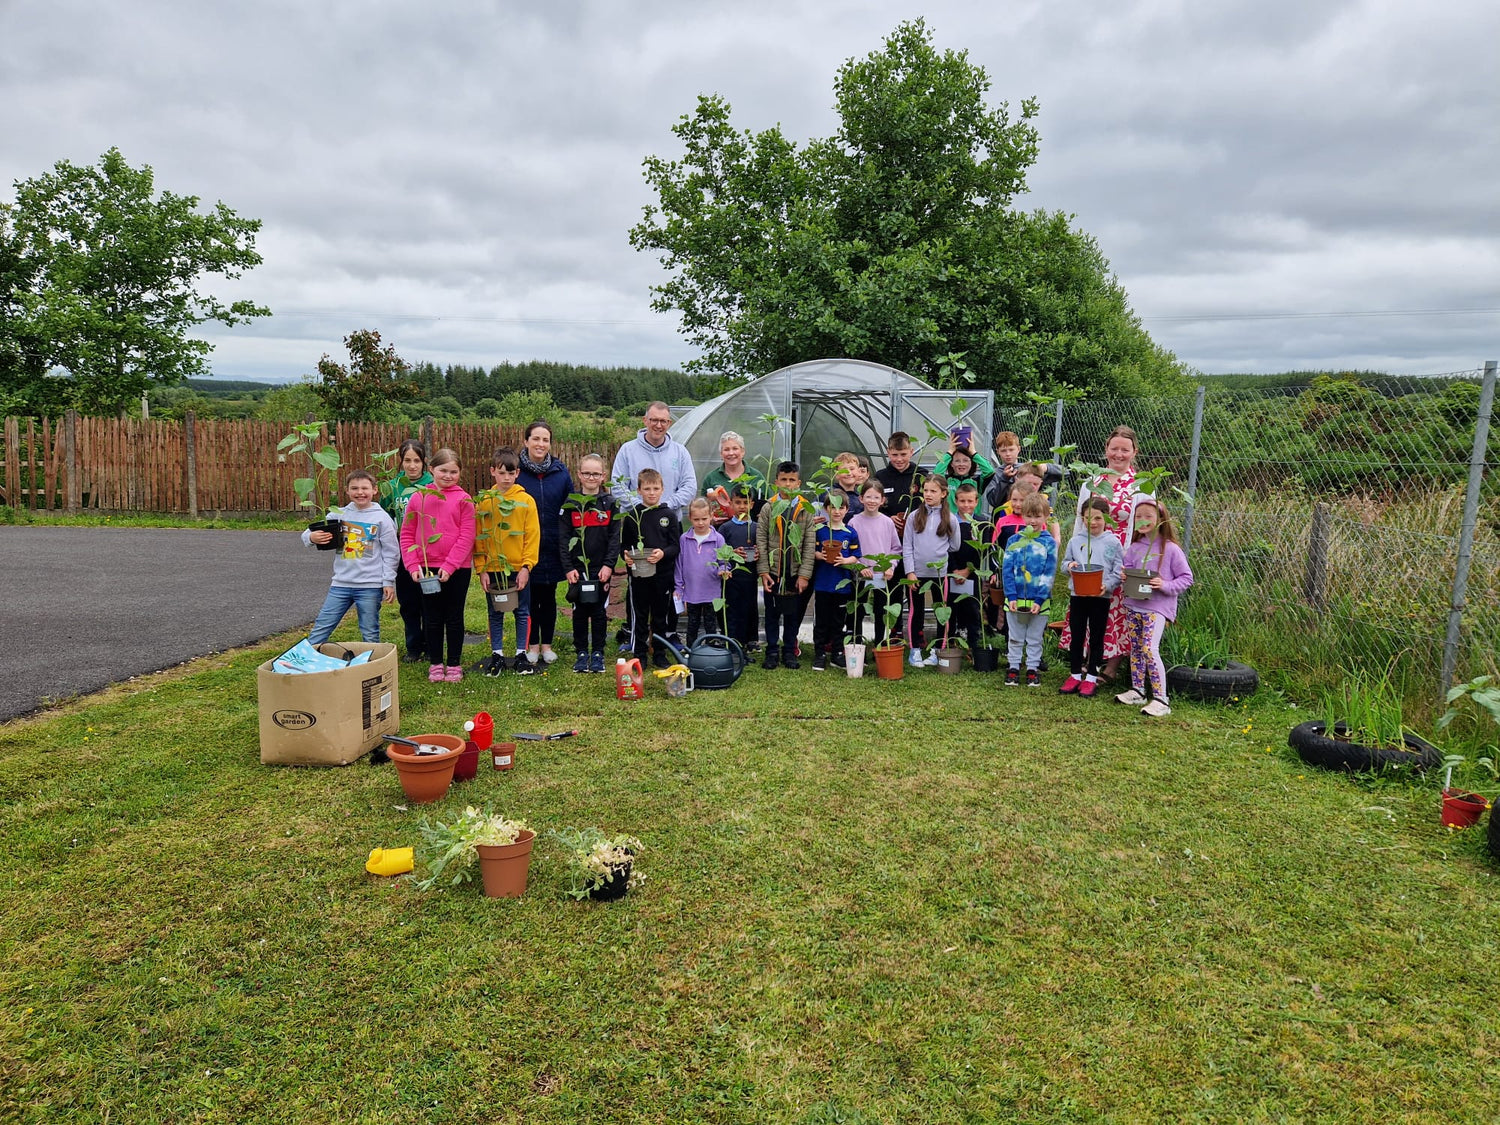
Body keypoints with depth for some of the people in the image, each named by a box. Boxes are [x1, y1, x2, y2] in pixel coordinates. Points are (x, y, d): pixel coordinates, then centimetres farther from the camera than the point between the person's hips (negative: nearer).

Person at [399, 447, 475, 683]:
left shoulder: (463, 499, -4)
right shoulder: (418, 498, 2)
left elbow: (467, 536, -8)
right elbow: (407, 534, 4)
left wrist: (449, 566, -15)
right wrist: (413, 565, -6)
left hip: (457, 569, -2)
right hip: (427, 569, 2)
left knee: (454, 617, 9)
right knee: (432, 618, 11)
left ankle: (454, 664, 20)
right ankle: (435, 663, 23)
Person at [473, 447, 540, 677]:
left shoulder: (526, 500, -2)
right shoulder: (483, 501, 1)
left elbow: (533, 536, -3)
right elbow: (477, 537, 2)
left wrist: (526, 566, -9)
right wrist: (481, 569, -4)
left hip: (519, 568, -1)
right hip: (492, 569, 1)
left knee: (522, 612, 7)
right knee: (495, 614, 10)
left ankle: (522, 654, 18)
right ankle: (497, 655, 20)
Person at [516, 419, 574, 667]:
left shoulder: (561, 472, 2)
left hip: (553, 547, 2)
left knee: (549, 597, 11)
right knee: (529, 597, 7)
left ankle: (546, 644, 24)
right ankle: (532, 646, 20)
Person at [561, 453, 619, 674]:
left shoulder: (610, 503, 1)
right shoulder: (570, 503, 1)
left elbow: (615, 537, -2)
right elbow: (563, 538, -1)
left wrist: (609, 565, -12)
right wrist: (568, 568, -10)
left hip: (601, 569, 0)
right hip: (577, 569, 0)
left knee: (599, 611, 7)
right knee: (580, 612, 7)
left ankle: (598, 654, 17)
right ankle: (581, 653, 18)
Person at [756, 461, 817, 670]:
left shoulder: (806, 510, 1)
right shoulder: (768, 508, 0)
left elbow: (810, 544, -1)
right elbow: (761, 541, -1)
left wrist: (805, 574, -6)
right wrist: (763, 571, -6)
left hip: (795, 573, 0)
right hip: (773, 571, 0)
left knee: (793, 614, 8)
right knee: (772, 614, 8)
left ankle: (789, 651, 21)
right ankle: (772, 651, 19)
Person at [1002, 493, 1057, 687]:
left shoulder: (1049, 543, -2)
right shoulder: (1014, 541, 1)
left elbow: (1049, 574, -6)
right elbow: (1007, 569, -2)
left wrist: (1039, 600, -13)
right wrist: (1011, 596, -11)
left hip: (1039, 601, -1)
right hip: (1015, 599, 1)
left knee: (1035, 639, 11)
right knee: (1015, 638, 12)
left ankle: (1033, 669, 22)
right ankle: (1013, 668, 22)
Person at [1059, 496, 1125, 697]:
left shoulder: (1113, 542, -2)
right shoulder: (1075, 540, 5)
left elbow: (1118, 571, -4)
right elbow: (1065, 562, 13)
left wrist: (1107, 585, -19)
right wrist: (1069, 565, -10)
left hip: (1101, 597, -2)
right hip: (1077, 595, 2)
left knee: (1096, 637, 7)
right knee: (1076, 636, 9)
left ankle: (1091, 677, 16)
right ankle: (1076, 675, 20)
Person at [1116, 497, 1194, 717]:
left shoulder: (1171, 549, -6)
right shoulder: (1133, 548, 7)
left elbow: (1186, 578, -4)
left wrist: (1165, 586, -19)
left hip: (1158, 606, -6)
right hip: (1133, 604, 6)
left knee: (1149, 649, -16)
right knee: (1134, 648, 12)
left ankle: (1160, 699, -9)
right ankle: (1137, 691, 26)